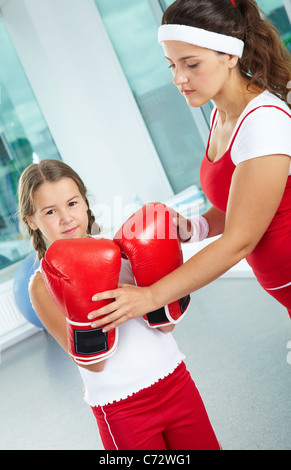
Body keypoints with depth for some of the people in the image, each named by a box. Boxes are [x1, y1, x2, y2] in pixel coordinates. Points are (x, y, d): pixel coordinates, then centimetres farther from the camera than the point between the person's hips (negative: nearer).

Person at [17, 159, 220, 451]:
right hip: (122, 410, -3)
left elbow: (166, 324, -6)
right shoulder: (43, 284, -11)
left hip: (174, 381, 3)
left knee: (204, 445, 16)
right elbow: (94, 363, -16)